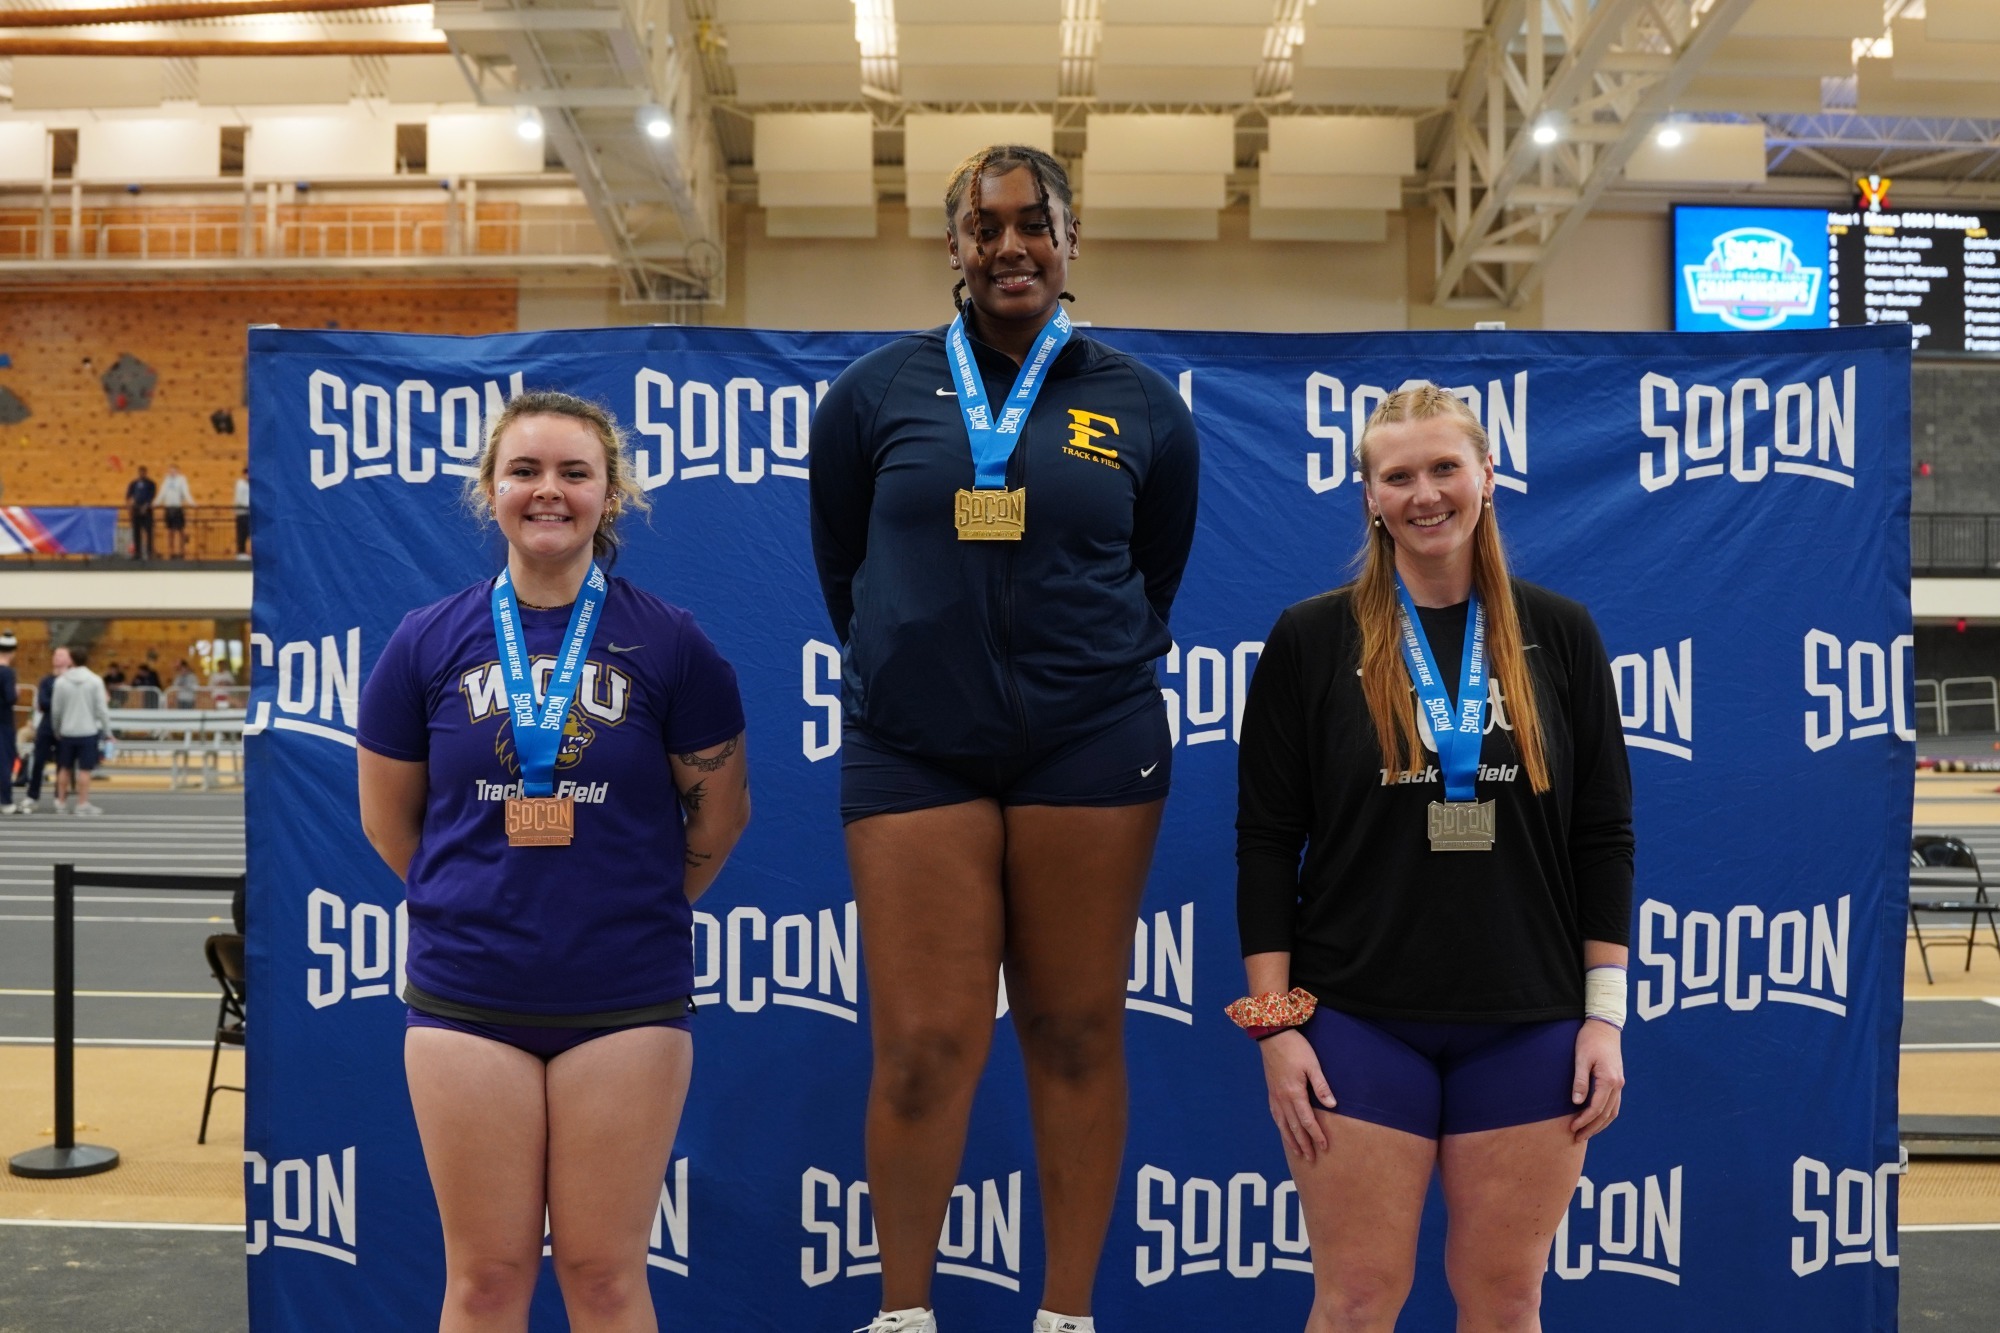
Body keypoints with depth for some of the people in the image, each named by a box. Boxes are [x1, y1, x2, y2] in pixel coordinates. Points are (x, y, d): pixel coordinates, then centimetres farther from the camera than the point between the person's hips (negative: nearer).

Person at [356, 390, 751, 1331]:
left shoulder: (668, 643, -4)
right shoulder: (427, 642, 1)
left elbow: (720, 810, 5)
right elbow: (388, 818, 11)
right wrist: (479, 903, 12)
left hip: (625, 998, -1)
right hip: (467, 998, 1)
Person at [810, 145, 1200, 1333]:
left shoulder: (1141, 407, 5)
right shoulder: (879, 391, 3)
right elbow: (842, 565, 13)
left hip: (1090, 749, 1)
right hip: (913, 752, 0)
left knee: (1076, 1037, 7)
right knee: (923, 1047, -2)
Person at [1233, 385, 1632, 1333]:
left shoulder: (1559, 634, 3)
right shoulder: (1309, 640, -2)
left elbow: (1603, 837, 5)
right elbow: (1266, 842, -2)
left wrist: (1604, 1014, 1)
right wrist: (1276, 1019, -6)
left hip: (1529, 1027, 2)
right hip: (1358, 1023, -1)